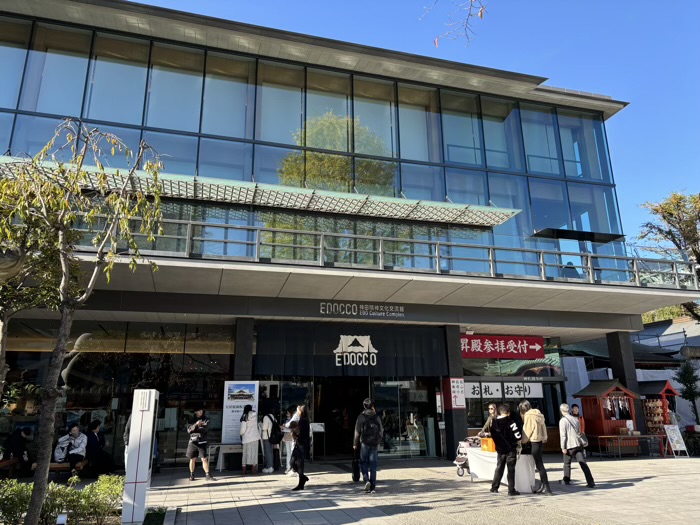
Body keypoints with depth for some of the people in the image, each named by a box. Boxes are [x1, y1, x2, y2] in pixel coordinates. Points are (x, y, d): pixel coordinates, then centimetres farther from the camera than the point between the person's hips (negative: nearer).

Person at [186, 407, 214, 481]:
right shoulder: (192, 420, 6)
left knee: (204, 459, -5)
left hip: (202, 442, -1)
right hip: (193, 442, 1)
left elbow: (205, 429, -11)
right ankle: (191, 475, 21)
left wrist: (195, 429, -13)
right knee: (192, 459, 7)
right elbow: (189, 430, -7)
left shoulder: (205, 420, 4)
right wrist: (196, 424, -22)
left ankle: (207, 475, 1)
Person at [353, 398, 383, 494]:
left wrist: (355, 444, 4)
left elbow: (357, 431, -5)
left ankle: (366, 480, -10)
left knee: (363, 462, 11)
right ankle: (373, 487, 6)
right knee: (373, 464, 6)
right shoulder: (377, 417, 2)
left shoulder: (361, 417, -5)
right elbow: (381, 431, 6)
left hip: (364, 443, -2)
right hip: (375, 444, 2)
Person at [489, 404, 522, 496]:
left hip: (500, 450, 5)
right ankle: (511, 490, 7)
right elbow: (518, 436, -17)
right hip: (511, 449, -4)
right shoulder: (511, 423, -16)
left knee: (499, 468, 16)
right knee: (511, 470, 4)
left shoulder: (494, 423, 0)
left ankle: (494, 487, 19)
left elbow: (493, 436, 7)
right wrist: (517, 442, 3)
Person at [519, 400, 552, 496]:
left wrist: (522, 441, 4)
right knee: (539, 464, 14)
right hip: (542, 440, 8)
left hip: (535, 442, -8)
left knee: (539, 465, -6)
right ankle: (543, 486, 17)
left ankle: (547, 487, -8)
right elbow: (543, 427, 13)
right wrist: (544, 438, 18)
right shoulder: (538, 414, 12)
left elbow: (526, 431, -8)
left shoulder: (528, 416, -11)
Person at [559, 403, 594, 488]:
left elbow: (563, 435, -13)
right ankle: (590, 482, -8)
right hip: (578, 444, 5)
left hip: (569, 445, -5)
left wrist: (563, 447, -10)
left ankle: (566, 480, 24)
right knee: (583, 463, 0)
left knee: (567, 463, 13)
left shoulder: (562, 421, -9)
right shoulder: (575, 419, 10)